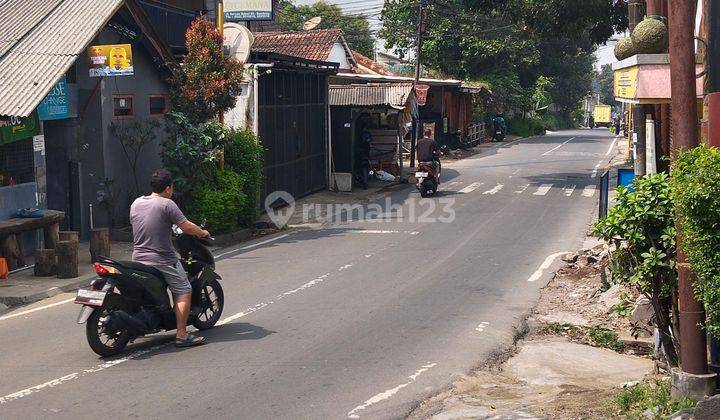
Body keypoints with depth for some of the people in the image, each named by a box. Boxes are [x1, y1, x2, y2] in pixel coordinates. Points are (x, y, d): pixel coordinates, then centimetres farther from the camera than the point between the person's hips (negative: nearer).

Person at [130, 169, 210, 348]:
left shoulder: (136, 203, 8)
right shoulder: (167, 204, -12)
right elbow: (187, 227, -13)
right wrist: (203, 233, 5)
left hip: (139, 258, 7)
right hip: (163, 260, -7)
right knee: (184, 292, -1)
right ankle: (182, 335, -8)